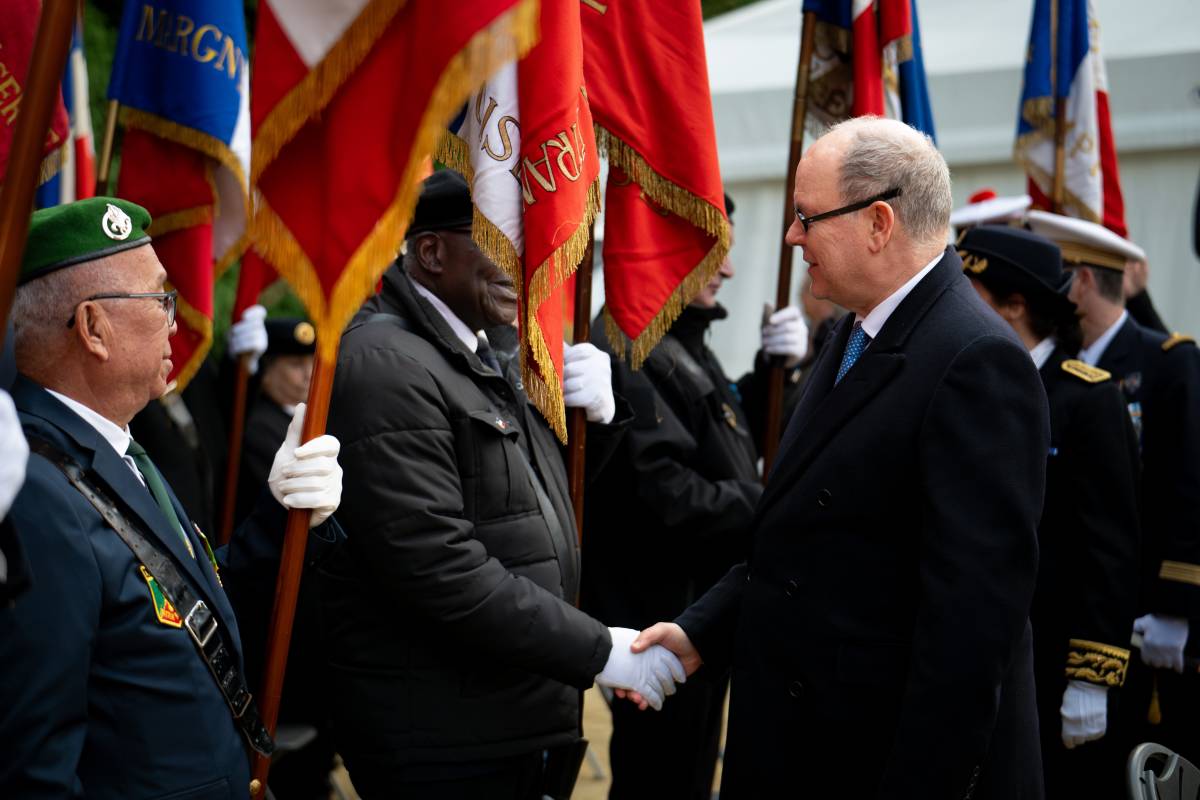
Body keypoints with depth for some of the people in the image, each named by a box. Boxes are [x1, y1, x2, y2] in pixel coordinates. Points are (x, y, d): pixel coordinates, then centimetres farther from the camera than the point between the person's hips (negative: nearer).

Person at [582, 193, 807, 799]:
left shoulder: (685, 343, 12)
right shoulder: (624, 352, -22)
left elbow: (735, 440, 21)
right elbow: (665, 495, -29)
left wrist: (773, 372, 4)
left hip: (704, 613, 10)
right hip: (662, 619, -10)